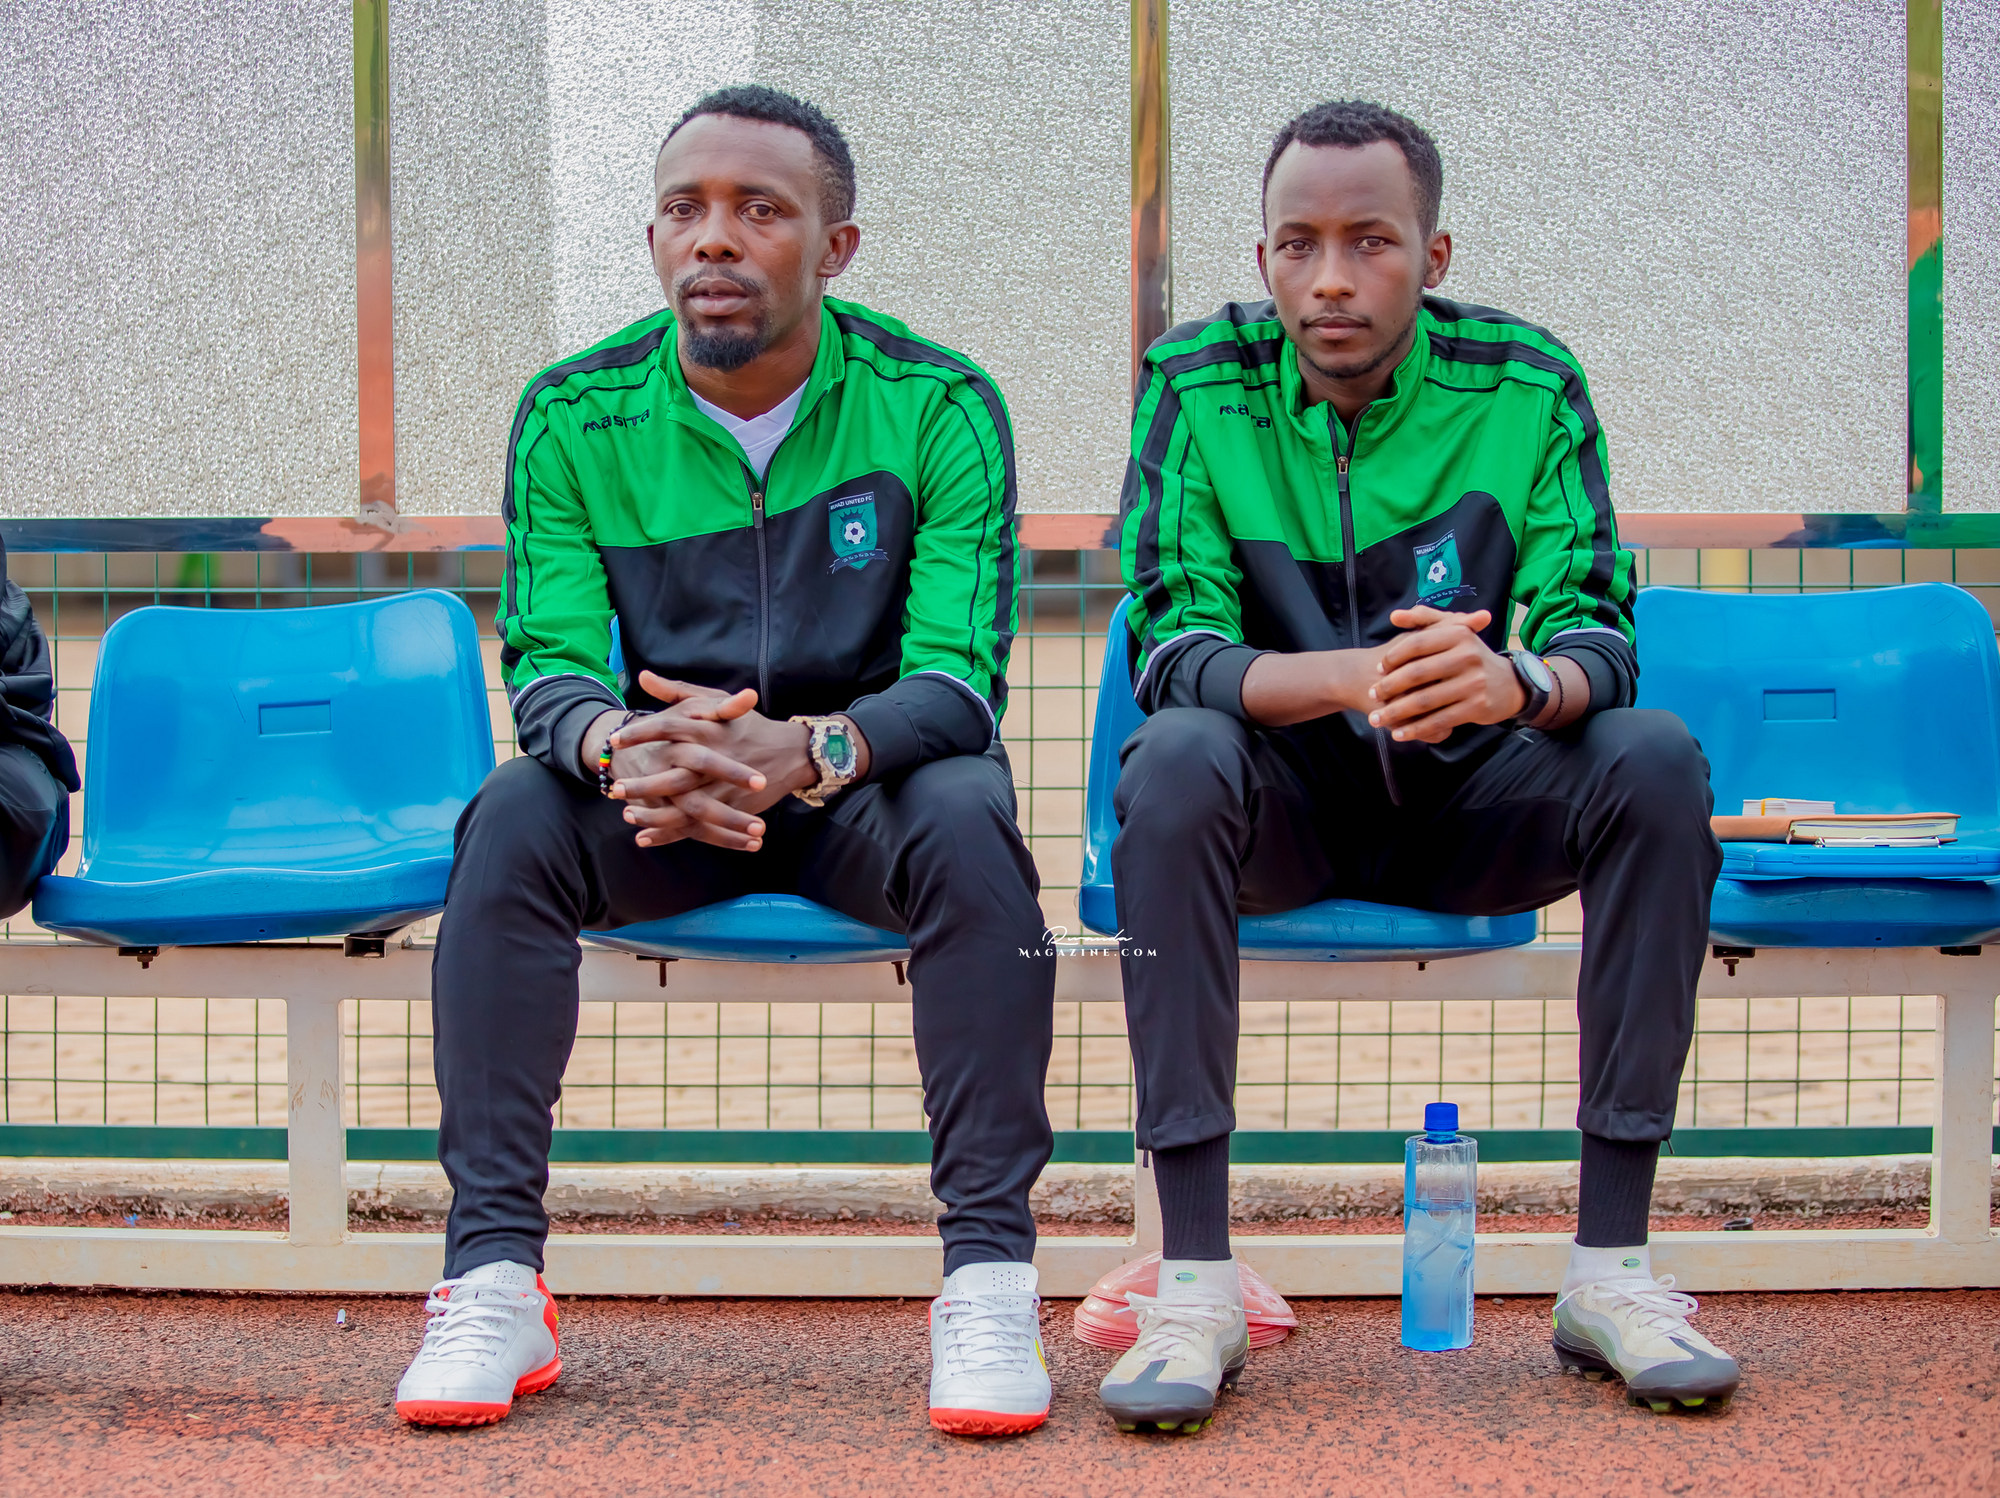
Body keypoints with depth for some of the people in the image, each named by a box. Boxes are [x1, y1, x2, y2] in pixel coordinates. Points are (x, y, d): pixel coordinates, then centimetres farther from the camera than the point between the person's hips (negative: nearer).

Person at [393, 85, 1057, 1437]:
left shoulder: (937, 406, -10)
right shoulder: (574, 417, -4)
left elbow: (959, 679, -18)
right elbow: (547, 664, -11)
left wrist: (807, 750, -40)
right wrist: (616, 743, -37)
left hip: (865, 787, -1)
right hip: (654, 816, 2)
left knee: (968, 815, -33)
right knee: (516, 817, -28)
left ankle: (991, 1274, -29)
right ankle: (495, 1279, -26)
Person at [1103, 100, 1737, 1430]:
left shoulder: (1527, 387, -6)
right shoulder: (1198, 386, -8)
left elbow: (1599, 635, -13)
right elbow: (1170, 645, -17)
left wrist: (1517, 683, -39)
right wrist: (1352, 680, -38)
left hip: (1472, 799, 1)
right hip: (1283, 804, -1)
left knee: (1657, 757, -26)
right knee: (1174, 759, -33)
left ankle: (1612, 1265, -22)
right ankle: (1197, 1283, -32)